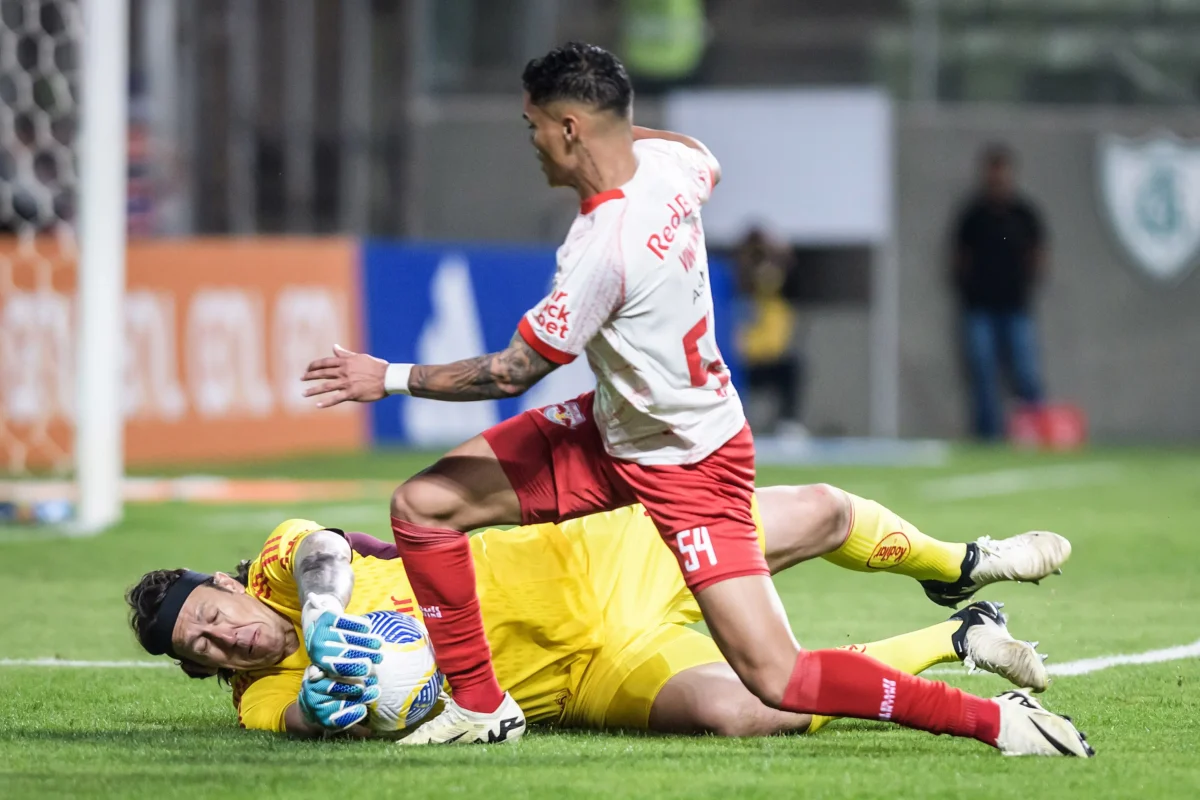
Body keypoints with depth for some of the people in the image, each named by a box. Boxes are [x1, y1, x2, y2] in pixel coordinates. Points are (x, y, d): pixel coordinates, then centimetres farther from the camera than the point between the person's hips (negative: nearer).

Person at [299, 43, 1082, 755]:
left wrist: (391, 378, -12)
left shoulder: (602, 249, -33)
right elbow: (706, 162, 20)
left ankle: (993, 718, -6)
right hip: (610, 429, 10)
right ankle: (481, 707, 16)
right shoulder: (664, 159, -9)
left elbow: (511, 373, -23)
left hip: (687, 468, -10)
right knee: (422, 503, 3)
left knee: (778, 681, -12)